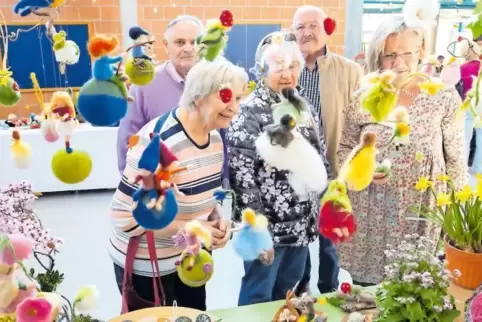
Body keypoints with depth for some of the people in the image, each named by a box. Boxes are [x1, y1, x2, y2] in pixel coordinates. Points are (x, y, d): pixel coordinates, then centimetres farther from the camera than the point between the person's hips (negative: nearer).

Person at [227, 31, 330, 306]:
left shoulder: (305, 107, 7)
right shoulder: (249, 112, -15)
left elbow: (321, 160, 13)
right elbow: (242, 176, -18)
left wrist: (316, 212, 10)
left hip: (303, 224, 7)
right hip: (267, 227, -6)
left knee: (285, 296, 23)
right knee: (258, 298, 11)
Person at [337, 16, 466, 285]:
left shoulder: (444, 96, -8)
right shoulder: (363, 99, -4)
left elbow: (455, 158, 0)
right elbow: (345, 149, 6)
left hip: (419, 212, -1)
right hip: (370, 212, 2)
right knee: (364, 293, 14)